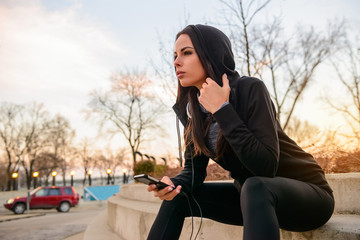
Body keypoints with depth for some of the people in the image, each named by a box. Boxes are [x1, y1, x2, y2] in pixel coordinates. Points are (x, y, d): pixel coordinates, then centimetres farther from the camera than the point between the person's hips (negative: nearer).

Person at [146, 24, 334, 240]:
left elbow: (265, 167, -29)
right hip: (252, 196, 6)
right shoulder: (194, 109, -3)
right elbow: (194, 168, 1)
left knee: (255, 187, -37)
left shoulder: (250, 89, -22)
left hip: (307, 191, -6)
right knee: (177, 196, -5)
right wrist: (174, 184, -21)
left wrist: (222, 110, -30)